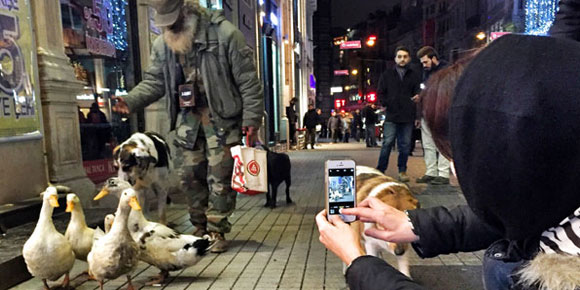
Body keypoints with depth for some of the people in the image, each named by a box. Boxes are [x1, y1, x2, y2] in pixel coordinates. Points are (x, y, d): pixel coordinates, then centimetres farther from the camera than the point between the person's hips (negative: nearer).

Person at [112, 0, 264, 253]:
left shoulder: (224, 33, -11)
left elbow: (248, 80, -10)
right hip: (187, 117, 5)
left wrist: (251, 119, -13)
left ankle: (217, 230, 14)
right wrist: (131, 101, -6)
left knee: (219, 176, -2)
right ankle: (200, 227, 25)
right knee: (189, 174, 7)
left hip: (222, 118, -5)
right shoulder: (162, 44, 6)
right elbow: (154, 81, 12)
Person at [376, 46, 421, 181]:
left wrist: (418, 97, -15)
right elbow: (380, 92, 11)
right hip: (391, 116, -1)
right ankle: (380, 170, 1)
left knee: (405, 145, 5)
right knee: (387, 143, -7)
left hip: (408, 117, 2)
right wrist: (385, 104, -6)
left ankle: (402, 171, 15)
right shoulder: (387, 75, 13)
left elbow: (418, 92, 8)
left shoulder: (414, 76, 14)